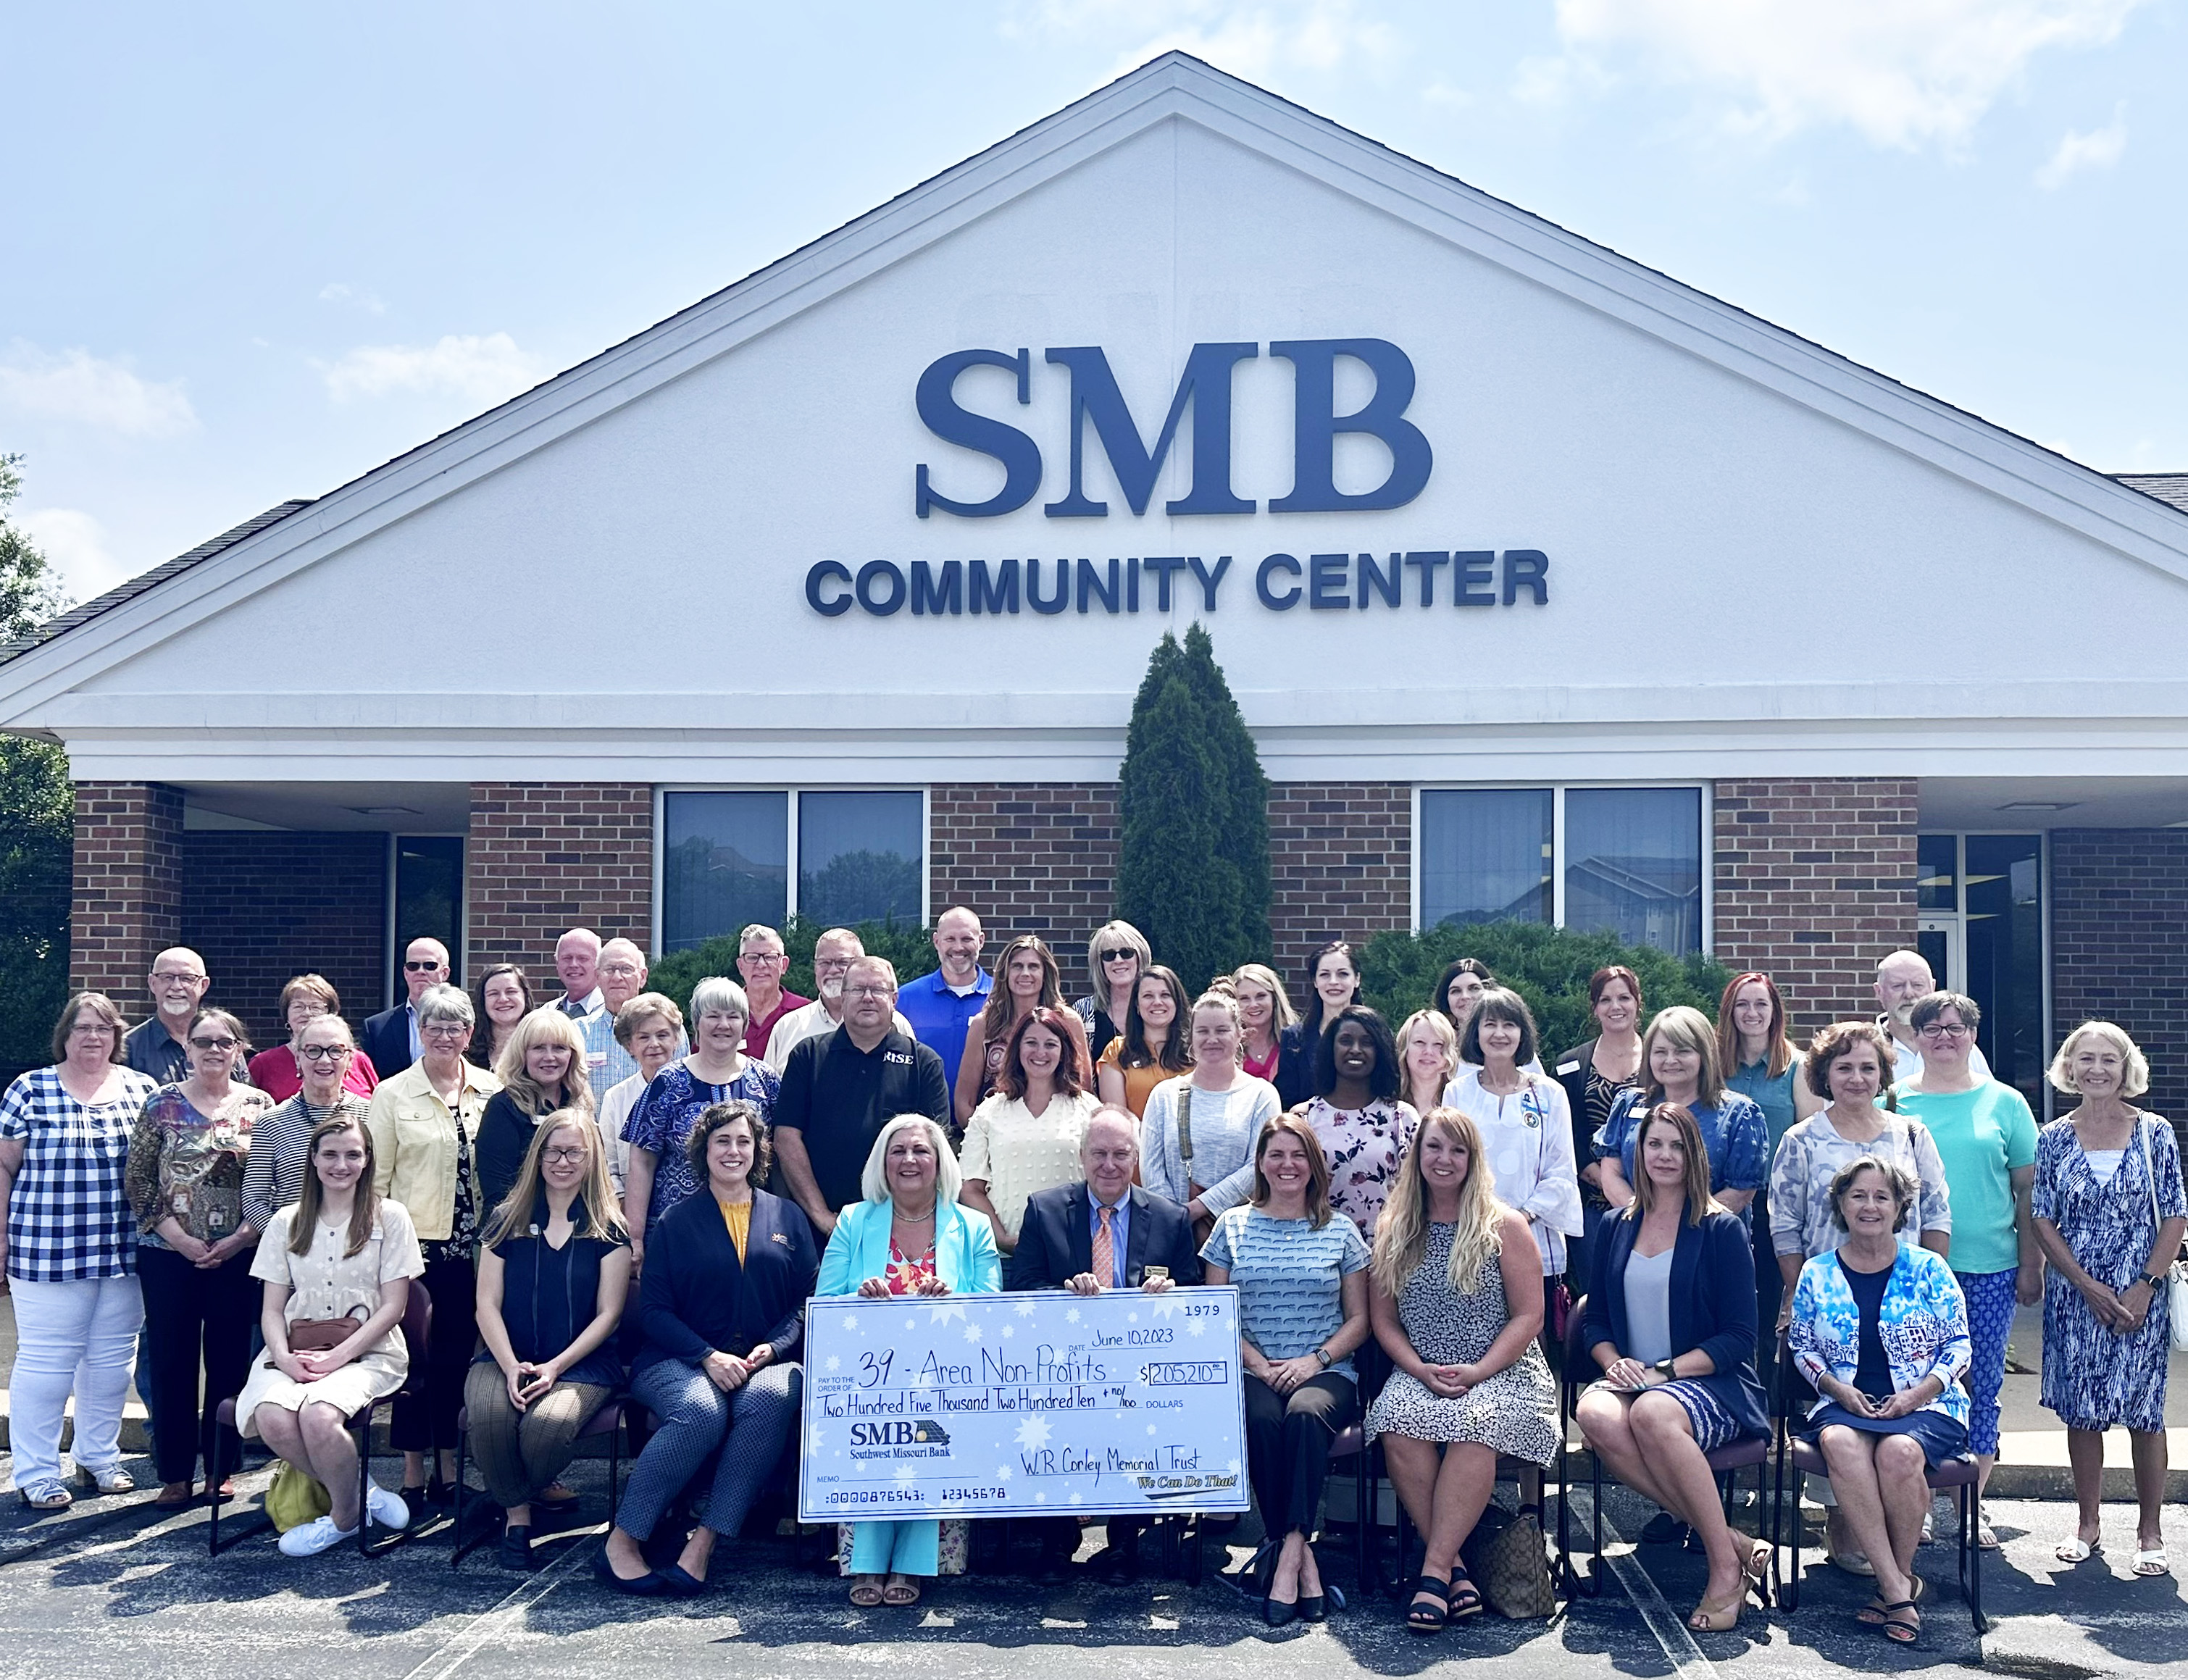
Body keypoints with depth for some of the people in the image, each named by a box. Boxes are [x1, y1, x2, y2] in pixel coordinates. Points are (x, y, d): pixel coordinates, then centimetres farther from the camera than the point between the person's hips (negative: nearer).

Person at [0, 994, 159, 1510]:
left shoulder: (141, 1090, 7)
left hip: (124, 1253, 3)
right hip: (48, 1253, -3)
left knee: (111, 1357, 11)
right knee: (45, 1360, 0)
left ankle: (99, 1457, 26)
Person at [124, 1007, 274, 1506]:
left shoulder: (259, 1106, 4)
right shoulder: (162, 1104, 3)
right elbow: (137, 1179, 0)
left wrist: (243, 1235, -9)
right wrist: (175, 1234, -9)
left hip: (238, 1255, 0)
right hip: (168, 1254, 0)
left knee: (229, 1362, 4)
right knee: (171, 1362, 3)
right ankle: (175, 1474, 12)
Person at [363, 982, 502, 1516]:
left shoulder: (492, 1091, 6)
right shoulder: (392, 1094, 1)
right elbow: (375, 1177, 0)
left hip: (474, 1246, 2)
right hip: (417, 1245, -2)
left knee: (460, 1356, 8)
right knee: (417, 1358, 0)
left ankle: (448, 1472, 20)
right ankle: (414, 1477, 11)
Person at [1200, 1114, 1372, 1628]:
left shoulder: (1340, 1231, 11)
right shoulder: (1232, 1226, 12)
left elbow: (1358, 1319, 10)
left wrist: (1314, 1360, -7)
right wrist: (1259, 1364, -7)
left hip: (1325, 1373, 0)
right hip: (1252, 1370, 0)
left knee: (1306, 1413, -35)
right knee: (1262, 1420, -34)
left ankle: (1288, 1552, -35)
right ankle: (1303, 1561, -28)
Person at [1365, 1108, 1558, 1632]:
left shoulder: (1505, 1226, 2)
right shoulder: (1394, 1230, 11)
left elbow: (1528, 1317, -1)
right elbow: (1383, 1319, 10)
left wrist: (1478, 1372, -14)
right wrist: (1421, 1370, -8)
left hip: (1502, 1372, -2)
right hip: (1420, 1373, 3)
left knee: (1475, 1423, -36)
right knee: (1398, 1425, -31)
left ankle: (1434, 1569, -29)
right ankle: (1454, 1567, -24)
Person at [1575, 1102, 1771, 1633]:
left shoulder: (1721, 1228, 0)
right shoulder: (1616, 1227, 14)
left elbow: (1739, 1336, -4)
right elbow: (1595, 1320, 16)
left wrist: (1666, 1371, -16)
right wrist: (1615, 1363, -7)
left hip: (1710, 1384, -4)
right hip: (1629, 1378, 4)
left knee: (1652, 1414, -38)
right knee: (1597, 1416, -33)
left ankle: (1727, 1568, -25)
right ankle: (1726, 1539, -25)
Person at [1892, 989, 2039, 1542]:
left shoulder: (2005, 1103, 5)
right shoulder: (1892, 1103, 5)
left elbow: (2028, 1190, 6)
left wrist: (2031, 1265, 2)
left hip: (1989, 1271, 1)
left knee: (1982, 1383, 5)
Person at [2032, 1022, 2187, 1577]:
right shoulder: (2054, 1138, 2)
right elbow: (2042, 1220, 1)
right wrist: (2089, 1287, -8)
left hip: (2139, 1298, -1)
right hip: (2074, 1297, 1)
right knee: (2081, 1411, 7)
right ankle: (2088, 1525, 20)